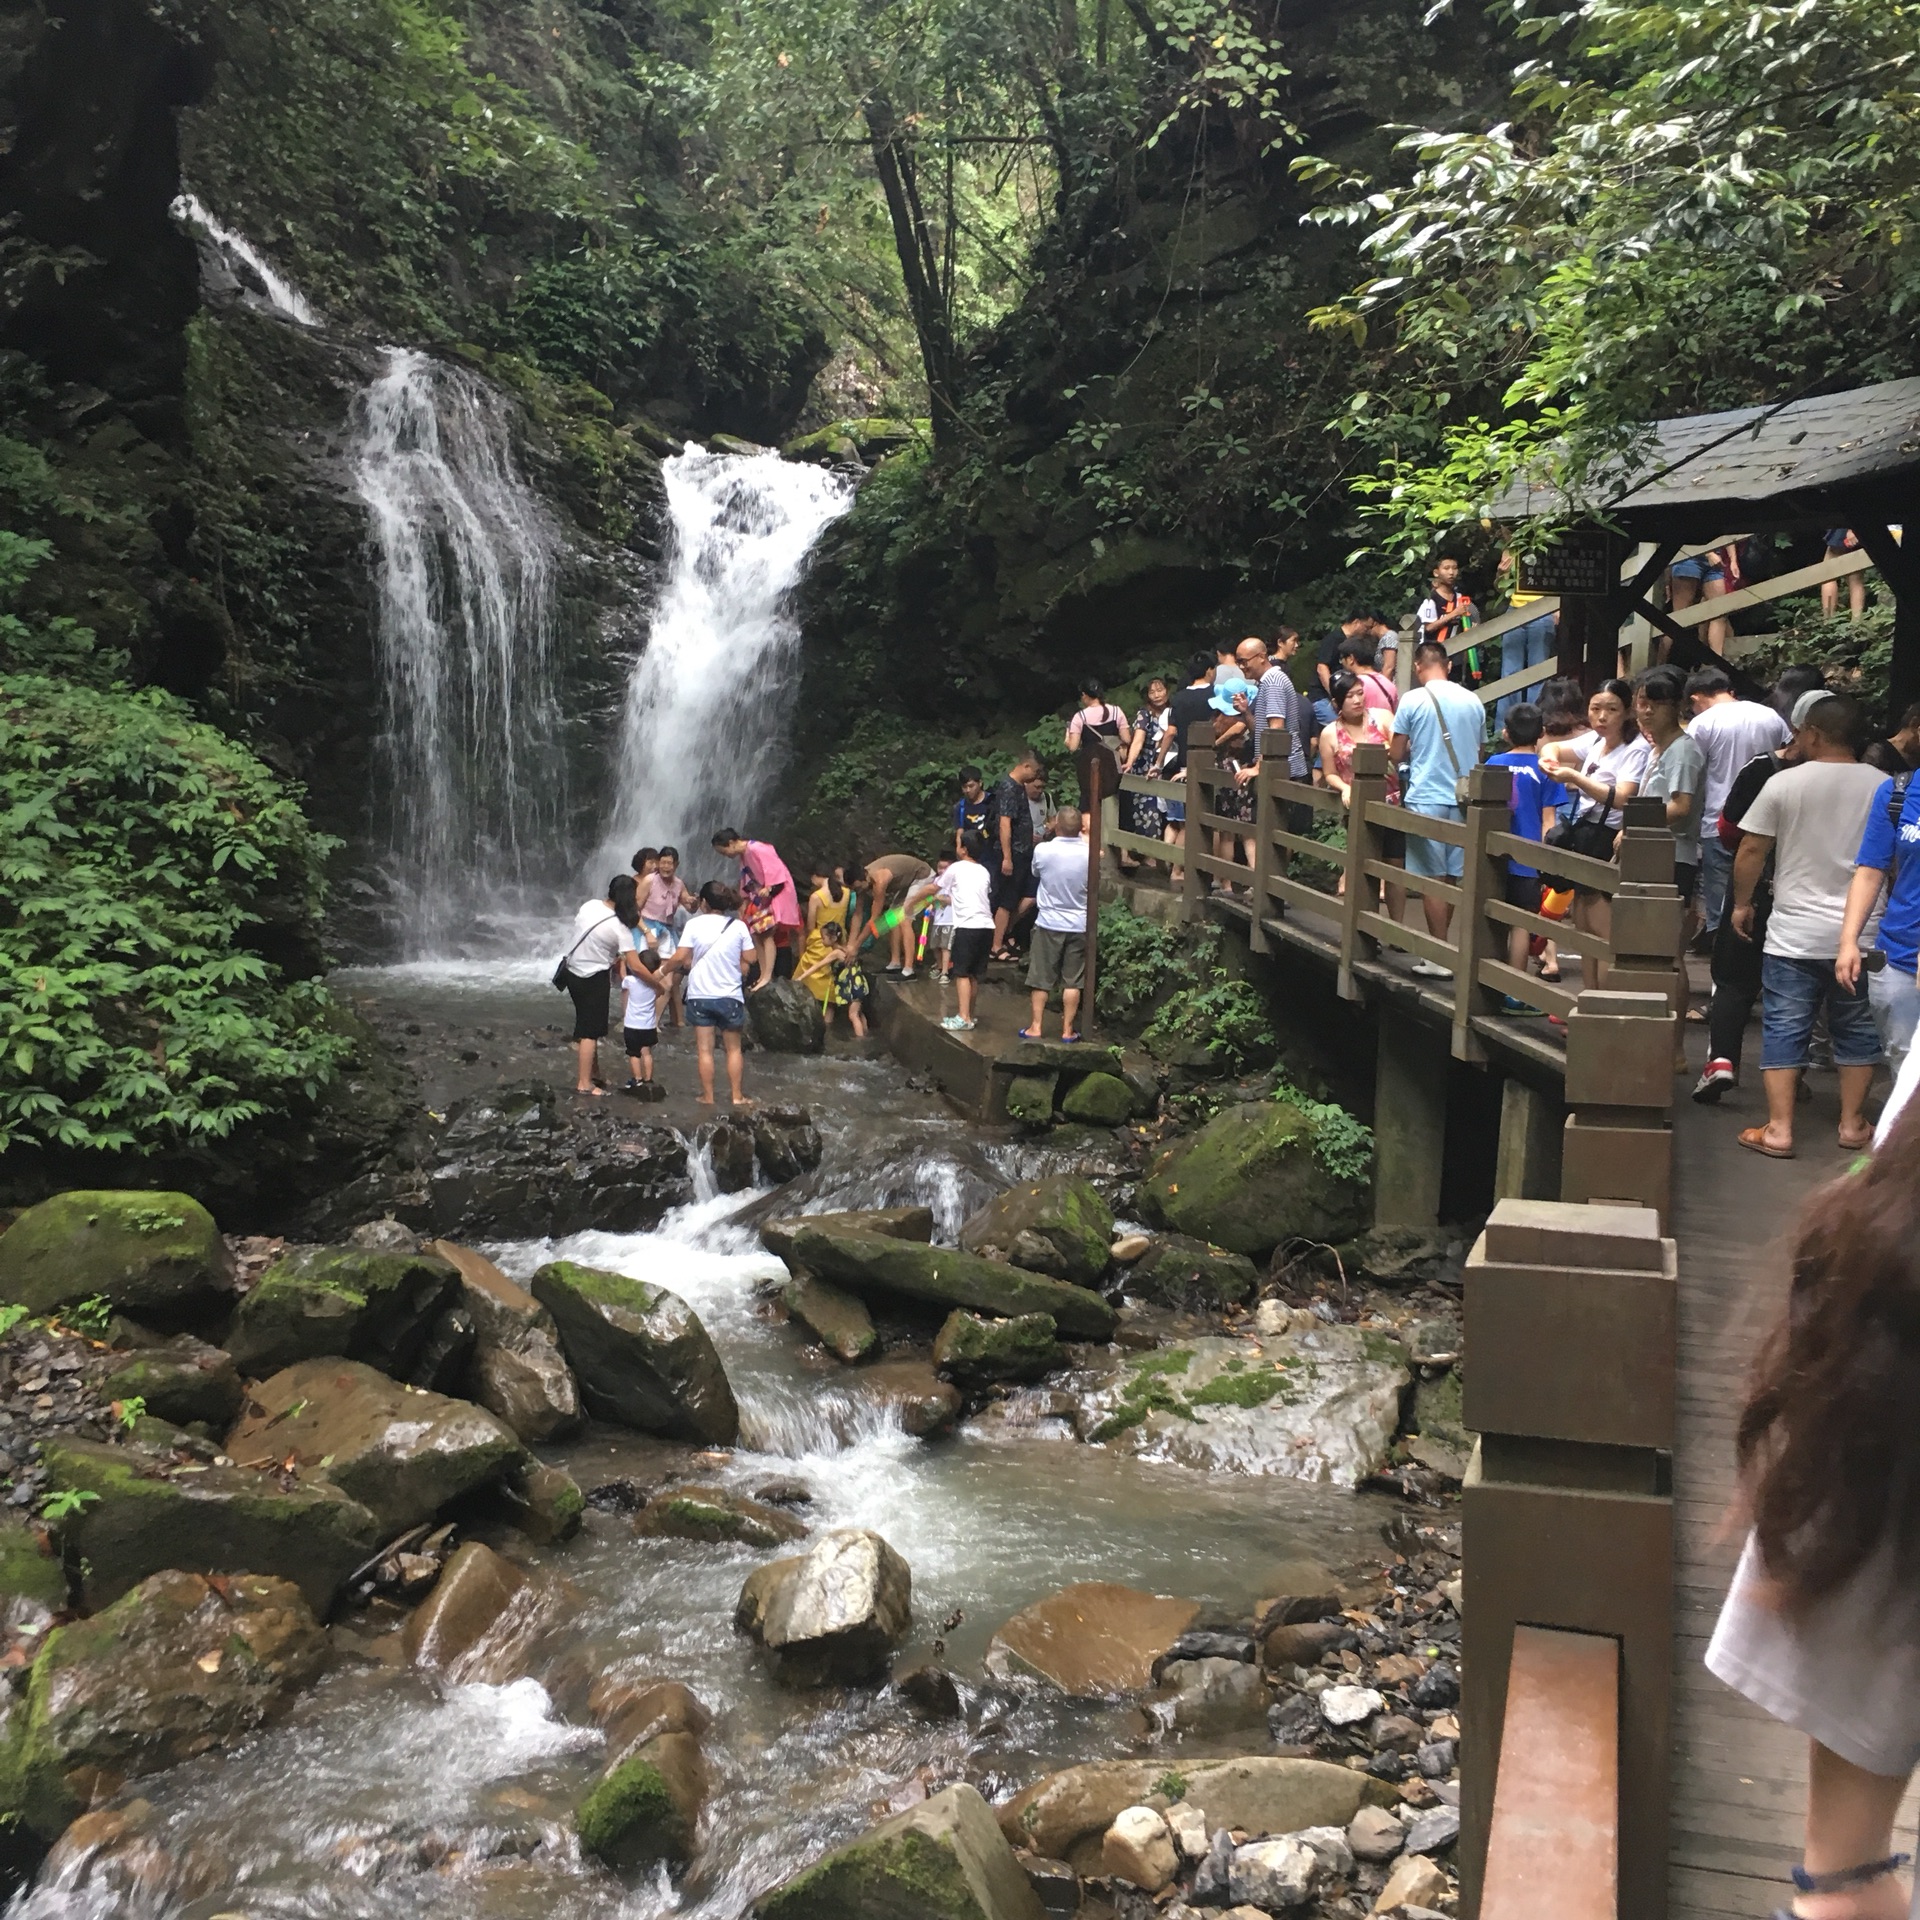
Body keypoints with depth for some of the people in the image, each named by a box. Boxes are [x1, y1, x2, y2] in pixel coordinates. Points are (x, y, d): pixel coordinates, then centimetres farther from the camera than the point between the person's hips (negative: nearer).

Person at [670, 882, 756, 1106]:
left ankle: (707, 1096, 10)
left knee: (705, 1049, 6)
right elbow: (749, 959, -2)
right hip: (730, 995, 1)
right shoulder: (739, 926, -5)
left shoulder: (694, 925, -9)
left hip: (700, 995, -1)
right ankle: (737, 1096, 14)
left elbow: (680, 958, -12)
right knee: (733, 1048, 13)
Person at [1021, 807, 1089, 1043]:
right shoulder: (1088, 853, -10)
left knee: (1040, 979, 9)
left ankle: (1037, 1027, 11)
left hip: (1049, 923, -1)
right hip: (1079, 925, 1)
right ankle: (1068, 1030, 10)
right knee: (1072, 981, 8)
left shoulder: (1042, 850, -13)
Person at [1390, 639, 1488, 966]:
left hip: (1426, 798, -4)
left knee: (1433, 878, -1)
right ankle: (1439, 945, 18)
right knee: (1450, 876, 11)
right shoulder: (1473, 701, 6)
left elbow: (1397, 754, -3)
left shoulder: (1413, 700, -6)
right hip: (1462, 798, 4)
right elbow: (1479, 754, 15)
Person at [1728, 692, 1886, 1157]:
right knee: (1857, 1030, 16)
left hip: (1795, 933, -2)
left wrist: (1742, 904, 11)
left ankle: (1778, 1129, 1)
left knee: (1784, 1030, 3)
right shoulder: (1883, 787, -1)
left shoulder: (1784, 784, -7)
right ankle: (1853, 1124, 23)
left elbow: (1750, 852, -3)